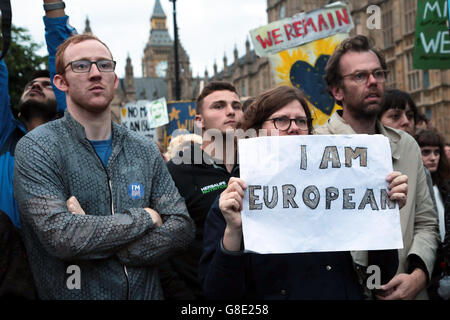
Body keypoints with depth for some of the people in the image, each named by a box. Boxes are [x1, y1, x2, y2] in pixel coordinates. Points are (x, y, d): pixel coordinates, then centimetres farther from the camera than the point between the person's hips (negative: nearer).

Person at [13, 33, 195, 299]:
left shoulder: (145, 150, 1)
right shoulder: (36, 148, -13)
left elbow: (182, 227, -6)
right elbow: (60, 235, -25)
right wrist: (145, 217, -15)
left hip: (147, 292, 4)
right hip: (71, 294, -4)